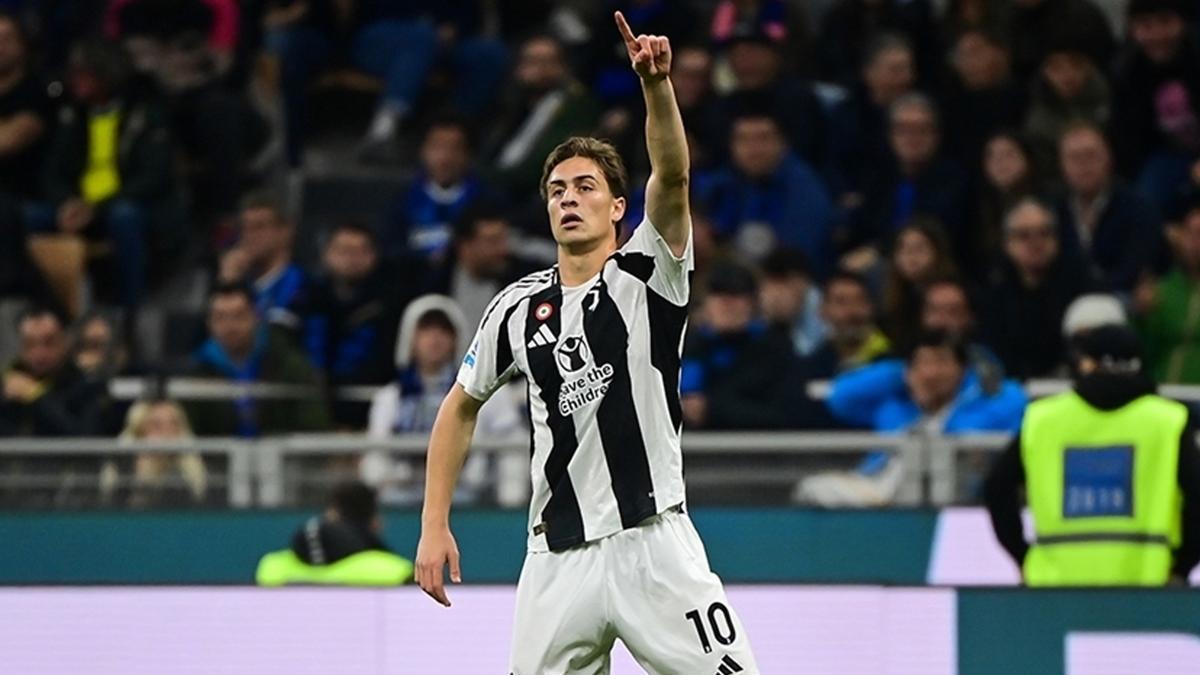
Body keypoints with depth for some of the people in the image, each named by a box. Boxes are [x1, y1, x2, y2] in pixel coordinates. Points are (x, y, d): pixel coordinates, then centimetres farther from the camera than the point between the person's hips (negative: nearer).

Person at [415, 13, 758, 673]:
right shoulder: (518, 308, 8)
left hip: (654, 543, -3)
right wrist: (434, 526, 12)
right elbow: (460, 407, 19)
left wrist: (657, 83, -35)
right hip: (559, 558, 3)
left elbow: (671, 178, -18)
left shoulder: (646, 275, -1)